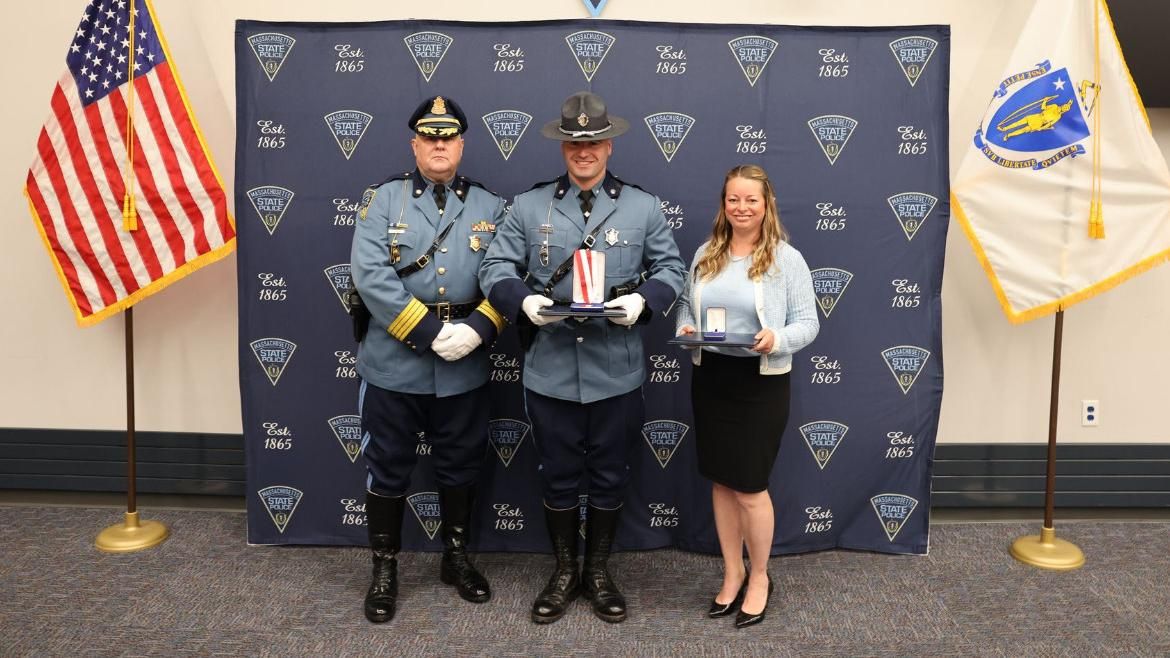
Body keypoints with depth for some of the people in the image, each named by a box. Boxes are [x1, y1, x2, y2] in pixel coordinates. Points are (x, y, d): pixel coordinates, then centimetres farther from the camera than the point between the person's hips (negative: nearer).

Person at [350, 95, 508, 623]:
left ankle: (455, 558, 35)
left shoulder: (490, 207, 6)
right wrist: (431, 332, -19)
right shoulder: (383, 199, -2)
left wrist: (478, 329, -19)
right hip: (394, 364, -2)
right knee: (388, 468, 8)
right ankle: (385, 570, 25)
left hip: (465, 369, 2)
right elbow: (370, 275, -14)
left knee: (460, 465, 15)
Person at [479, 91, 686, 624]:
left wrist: (643, 300, -15)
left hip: (617, 373, 0)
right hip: (550, 371, 0)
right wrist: (523, 301, -18)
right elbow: (496, 269, 2)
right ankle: (563, 573, 31)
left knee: (609, 477, 13)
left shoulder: (643, 207, 5)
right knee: (558, 477, 12)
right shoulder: (528, 206, 4)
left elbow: (670, 268, 6)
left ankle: (598, 572, 32)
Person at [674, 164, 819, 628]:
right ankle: (732, 575, 31)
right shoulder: (706, 254, 6)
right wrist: (684, 328, -8)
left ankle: (759, 578, 25)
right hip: (710, 379, 5)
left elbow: (808, 323, -6)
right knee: (721, 482, 13)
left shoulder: (787, 258, -6)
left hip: (761, 384, -4)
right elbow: (686, 304, 14)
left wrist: (777, 339, -25)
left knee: (749, 486, 2)